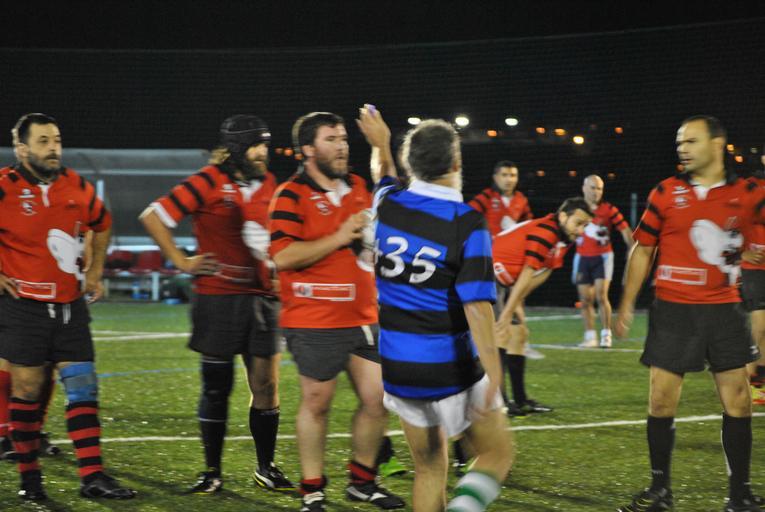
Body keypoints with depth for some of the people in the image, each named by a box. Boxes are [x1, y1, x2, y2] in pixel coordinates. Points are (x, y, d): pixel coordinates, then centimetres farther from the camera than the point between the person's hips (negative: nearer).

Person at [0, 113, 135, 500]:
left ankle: (92, 476, 1)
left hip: (70, 305, 5)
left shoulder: (77, 187, 6)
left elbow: (102, 224, 26)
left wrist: (95, 271, 19)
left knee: (83, 387, 0)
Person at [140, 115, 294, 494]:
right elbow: (153, 217, -11)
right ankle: (212, 471, 15)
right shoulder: (208, 183, -8)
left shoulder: (269, 184, 9)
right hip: (218, 299, -4)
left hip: (262, 297, 4)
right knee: (216, 388, 4)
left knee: (266, 385, 3)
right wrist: (182, 262, -9)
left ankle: (266, 468, 16)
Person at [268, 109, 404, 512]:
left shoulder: (359, 188, 10)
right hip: (315, 323, -6)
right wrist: (340, 237, -18)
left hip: (363, 317, 6)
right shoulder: (292, 195, -11)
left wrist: (382, 145, 16)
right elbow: (282, 256, -20)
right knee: (316, 403, 4)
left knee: (378, 399, 7)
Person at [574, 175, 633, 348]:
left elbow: (625, 230, -6)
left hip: (602, 257, -3)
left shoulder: (609, 209, -8)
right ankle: (590, 337, 13)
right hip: (582, 257, 3)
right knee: (585, 300, 4)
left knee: (601, 296, -13)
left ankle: (606, 335, -3)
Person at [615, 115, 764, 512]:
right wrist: (626, 305, 3)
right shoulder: (665, 193, 0)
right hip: (673, 311, -1)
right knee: (661, 401, 0)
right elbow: (642, 250, 5)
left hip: (724, 311, 1)